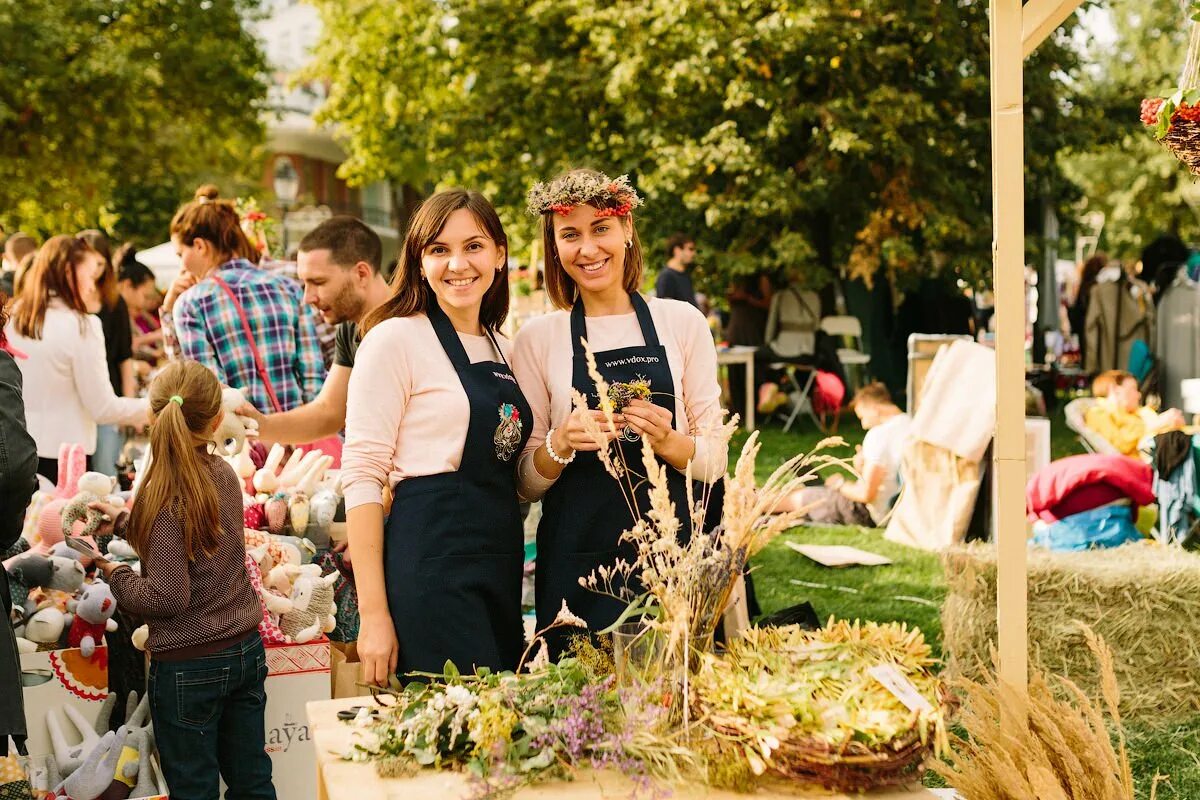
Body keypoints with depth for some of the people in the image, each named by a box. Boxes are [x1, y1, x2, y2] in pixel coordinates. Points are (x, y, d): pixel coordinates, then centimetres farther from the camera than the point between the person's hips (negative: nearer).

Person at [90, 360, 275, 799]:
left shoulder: (165, 498, -20)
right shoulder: (224, 474, -1)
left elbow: (168, 597, -21)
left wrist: (115, 573, -6)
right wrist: (124, 521, 16)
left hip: (188, 665, -6)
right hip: (246, 649, 6)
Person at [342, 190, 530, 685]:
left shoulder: (501, 347, 14)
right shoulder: (395, 338, -7)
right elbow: (362, 473, -12)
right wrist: (373, 613, -17)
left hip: (501, 565, 7)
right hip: (432, 563, -7)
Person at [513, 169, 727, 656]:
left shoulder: (682, 322, 4)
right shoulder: (538, 338, 3)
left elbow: (715, 460, 5)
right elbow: (526, 484, 6)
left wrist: (666, 441, -14)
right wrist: (559, 445, -14)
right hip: (577, 565, 0)